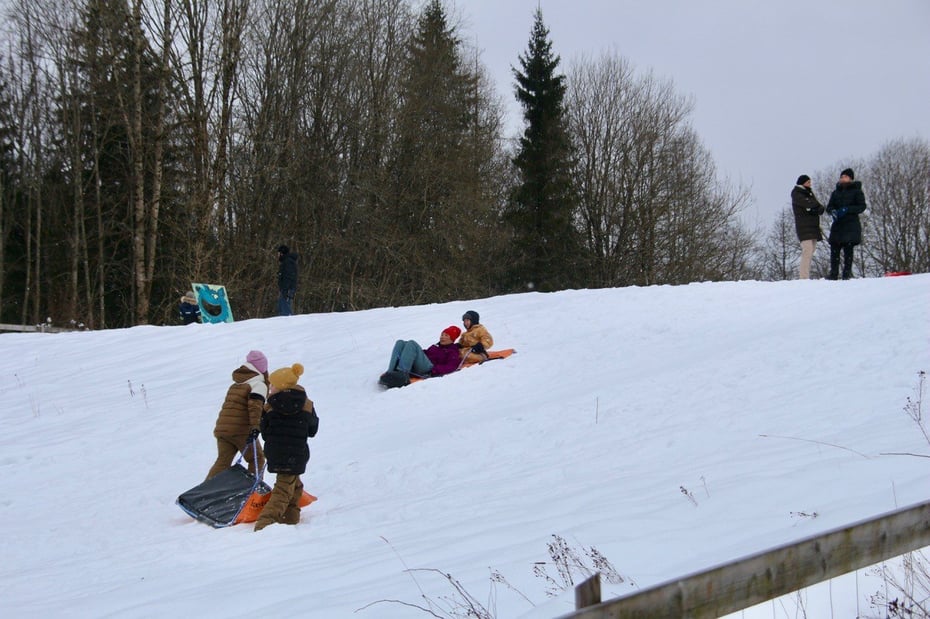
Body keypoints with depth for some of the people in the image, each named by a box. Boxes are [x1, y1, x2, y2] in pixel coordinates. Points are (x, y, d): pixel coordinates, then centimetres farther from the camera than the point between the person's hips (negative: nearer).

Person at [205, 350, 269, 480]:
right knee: (257, 459, 10)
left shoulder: (235, 384, 22)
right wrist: (255, 427, -27)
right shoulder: (259, 384, -3)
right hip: (241, 430, -6)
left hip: (222, 428, 6)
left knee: (222, 461, 10)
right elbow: (255, 405, -19)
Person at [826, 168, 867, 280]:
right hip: (837, 225, 4)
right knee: (834, 248, -3)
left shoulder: (856, 191, 4)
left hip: (851, 225, -4)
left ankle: (847, 273, -5)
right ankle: (833, 273, -1)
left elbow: (862, 206, -3)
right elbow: (829, 206, 15)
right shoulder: (836, 192, 17)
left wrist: (846, 209, -15)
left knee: (848, 248, -9)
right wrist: (833, 211, -10)